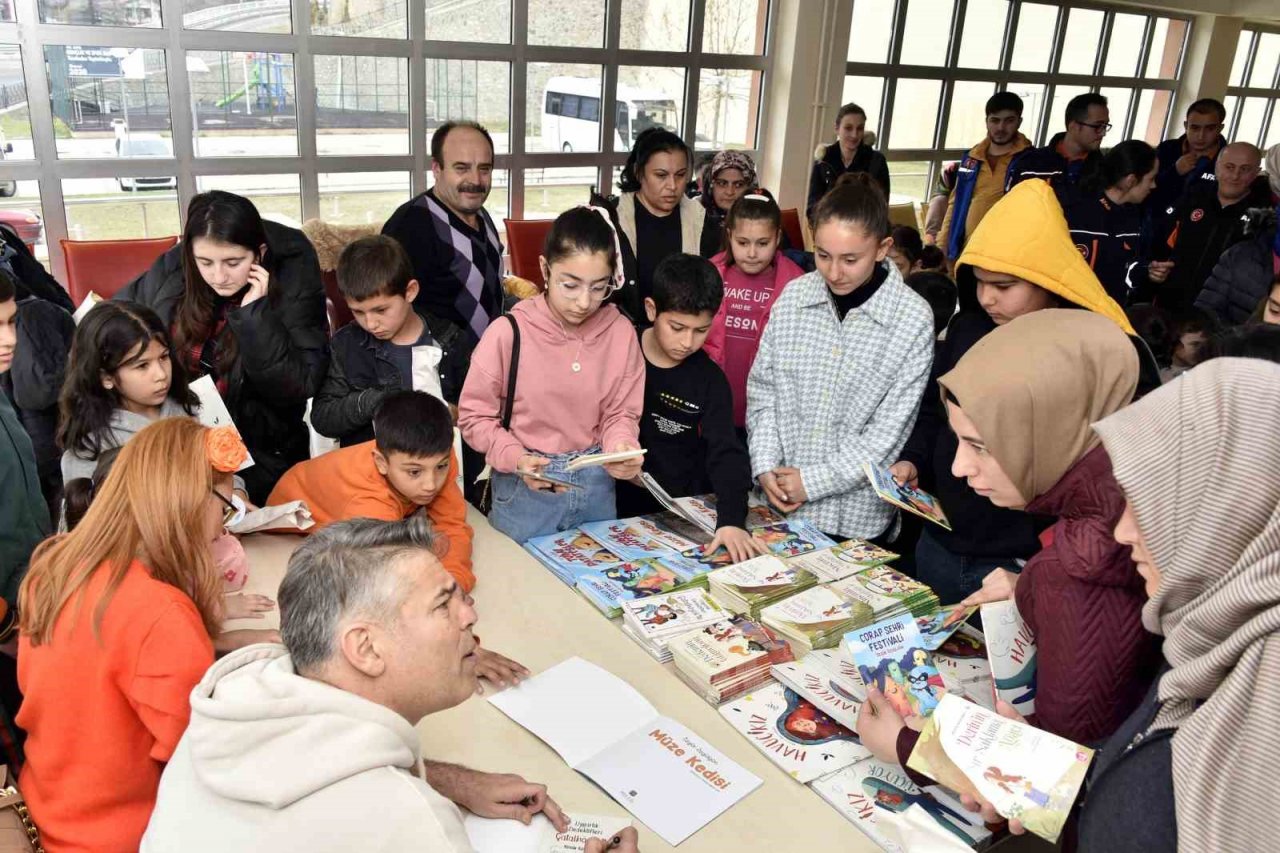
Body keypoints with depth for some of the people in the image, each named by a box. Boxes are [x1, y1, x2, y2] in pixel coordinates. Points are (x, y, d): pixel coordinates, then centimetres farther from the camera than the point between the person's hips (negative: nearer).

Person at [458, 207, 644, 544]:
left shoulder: (621, 332, -7)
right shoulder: (509, 333, -15)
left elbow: (621, 412, 1)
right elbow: (474, 416, -7)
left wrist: (621, 446, -20)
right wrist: (516, 458, -21)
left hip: (596, 485, 3)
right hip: (524, 488, -2)